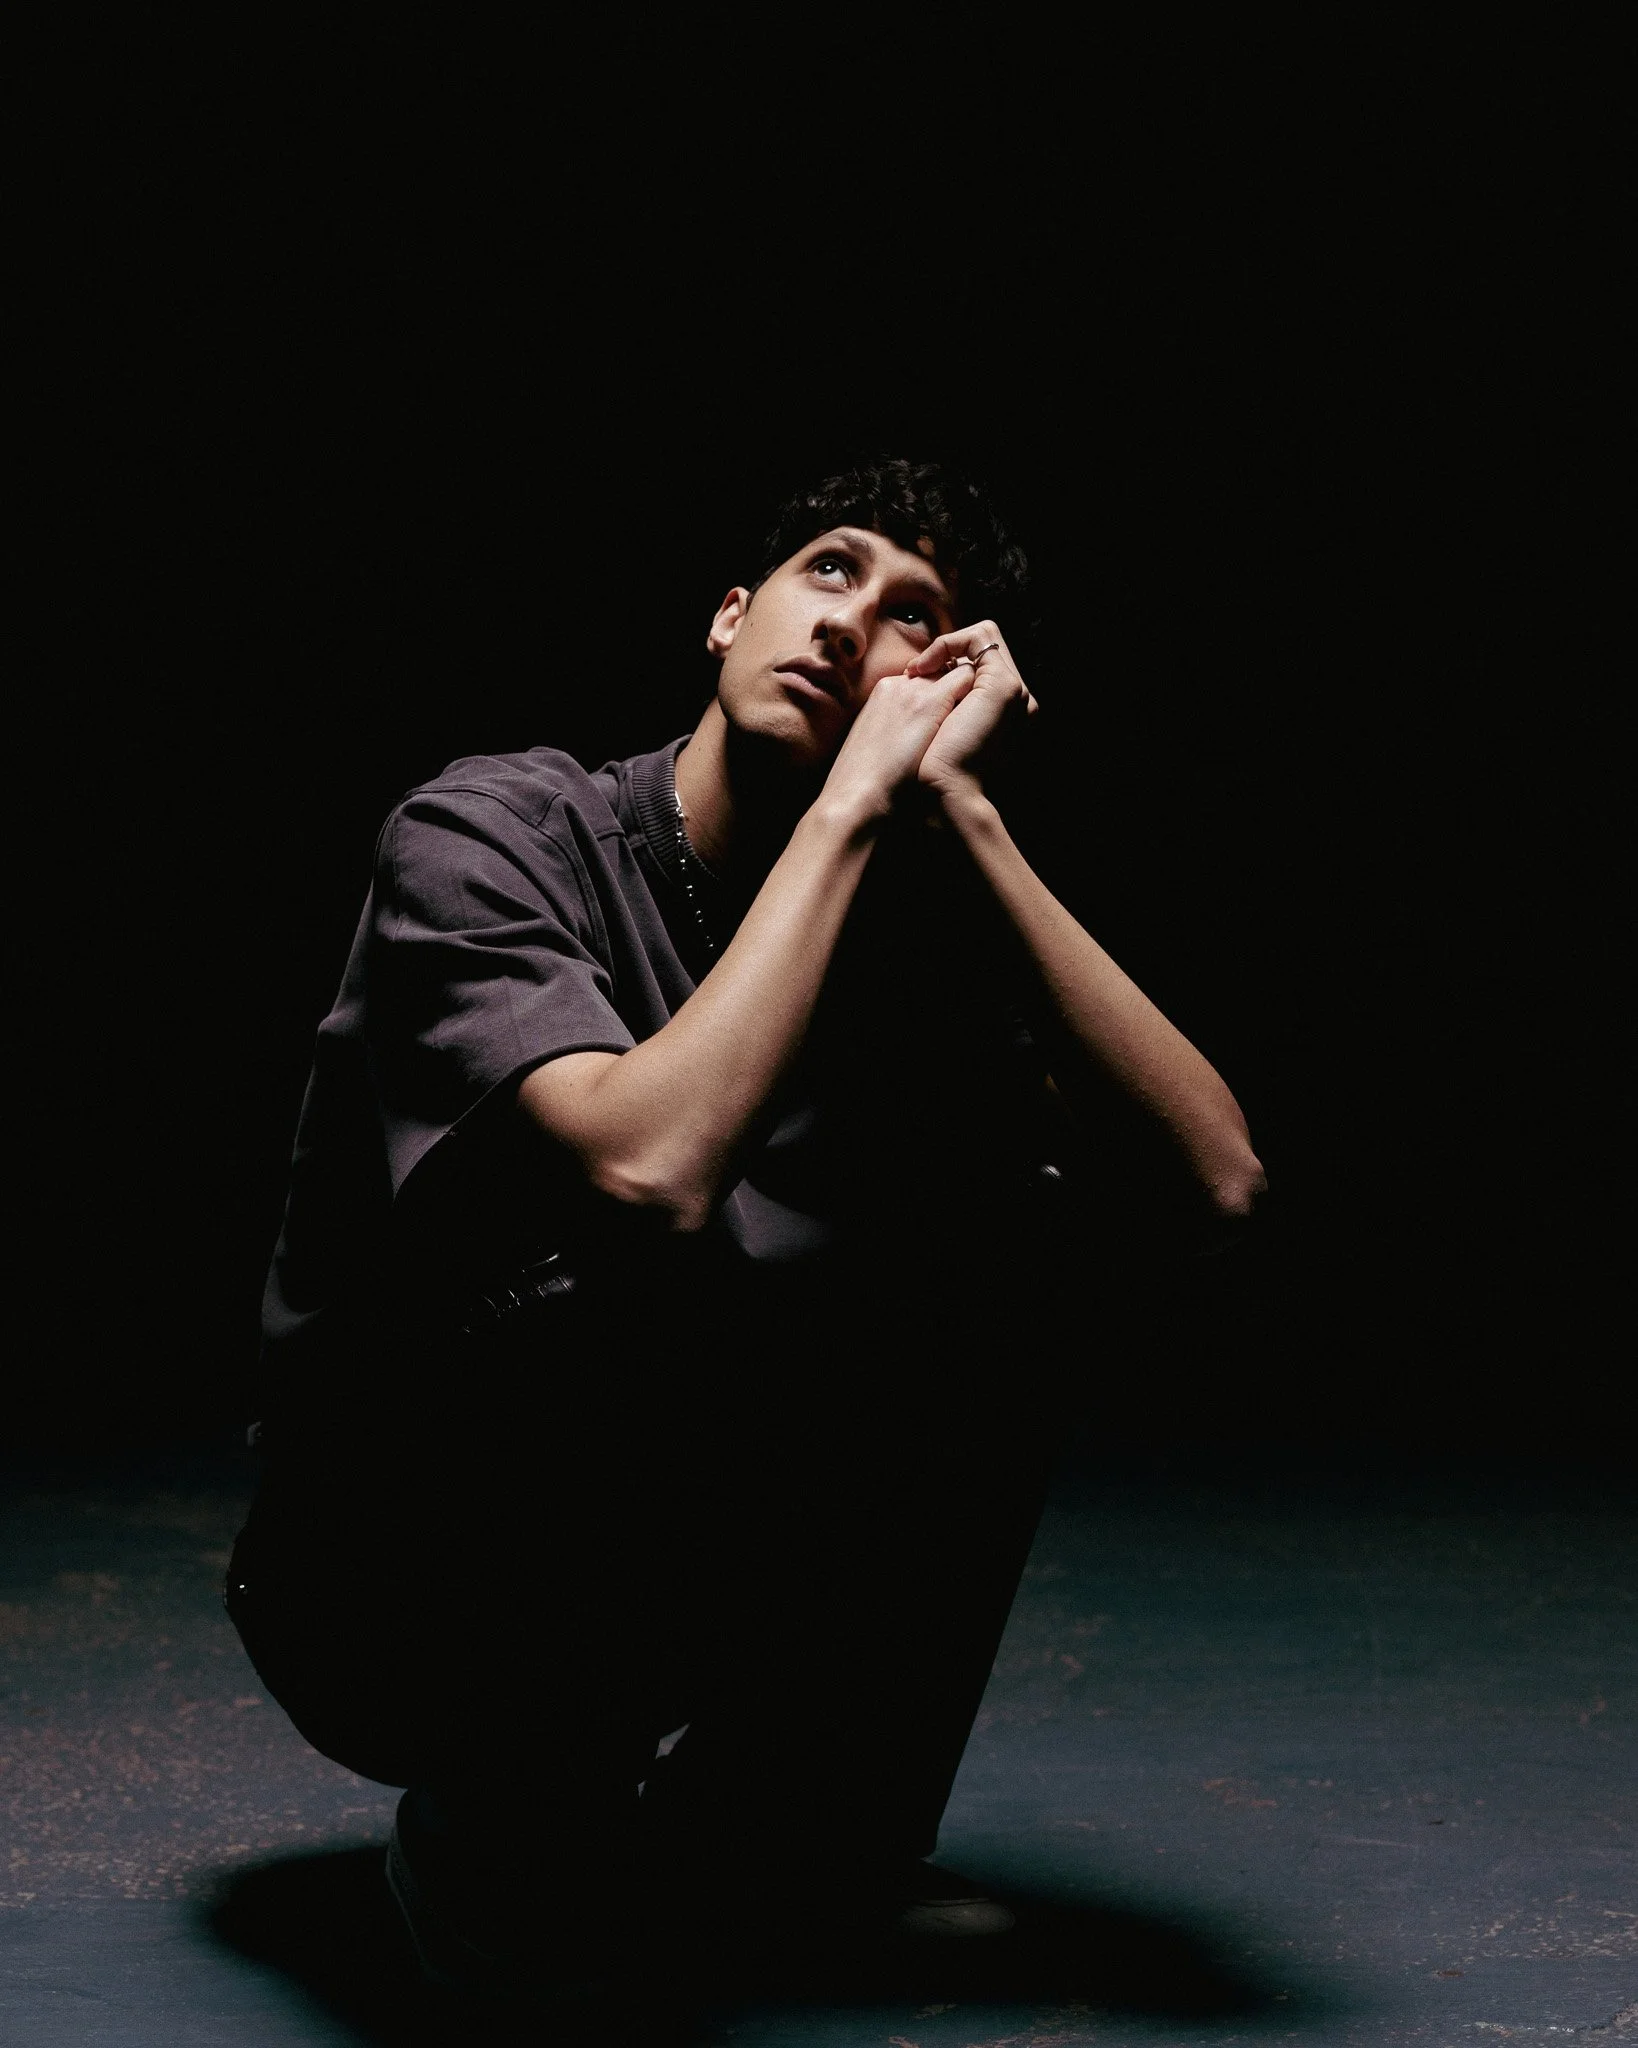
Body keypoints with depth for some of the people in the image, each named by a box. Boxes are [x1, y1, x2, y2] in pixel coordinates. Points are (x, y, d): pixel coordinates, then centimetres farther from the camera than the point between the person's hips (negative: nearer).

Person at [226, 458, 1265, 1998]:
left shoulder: (900, 928, -2)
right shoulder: (488, 832, -17)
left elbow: (1216, 1181, -17)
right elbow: (650, 1173, -36)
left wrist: (960, 809, -19)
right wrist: (853, 800, -27)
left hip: (664, 1561, 5)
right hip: (387, 1586, -5)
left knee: (1018, 1192, -12)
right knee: (653, 1293, -34)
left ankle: (807, 1826, 1)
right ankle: (502, 1828, -7)